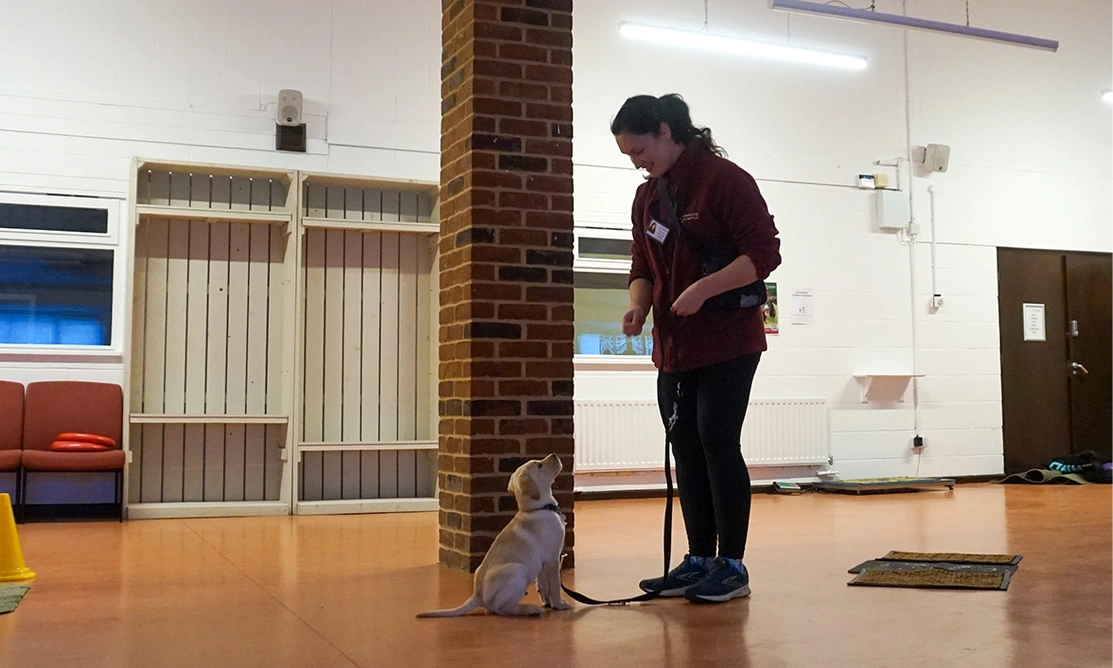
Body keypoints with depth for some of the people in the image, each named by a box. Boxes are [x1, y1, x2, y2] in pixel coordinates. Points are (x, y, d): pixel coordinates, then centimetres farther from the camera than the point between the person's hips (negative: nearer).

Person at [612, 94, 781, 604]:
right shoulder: (647, 197, 12)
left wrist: (703, 289, -25)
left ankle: (732, 566, 4)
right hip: (673, 346, 8)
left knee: (718, 444, -7)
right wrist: (638, 306, -2)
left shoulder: (725, 179, -11)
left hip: (728, 342, -7)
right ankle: (700, 560, 18)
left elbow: (765, 252, -16)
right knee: (686, 451, 9)